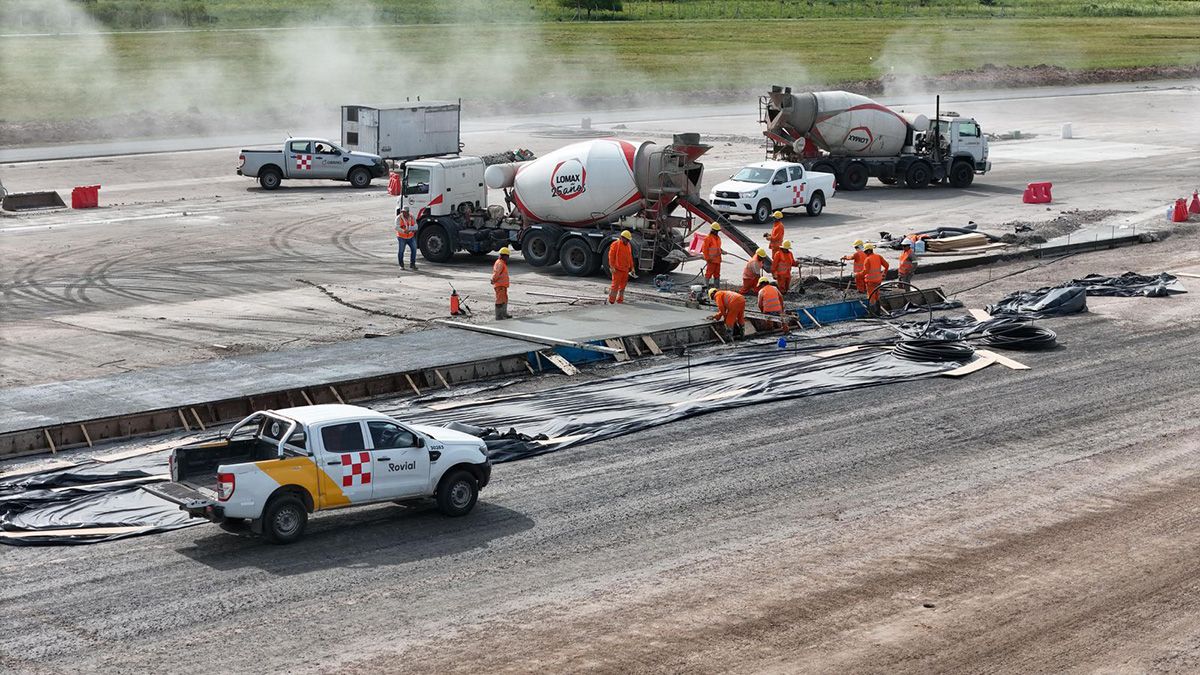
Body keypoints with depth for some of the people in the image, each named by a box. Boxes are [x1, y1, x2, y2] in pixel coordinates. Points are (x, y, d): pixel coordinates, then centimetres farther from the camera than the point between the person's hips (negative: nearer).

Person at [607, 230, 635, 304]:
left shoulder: (629, 245, 14)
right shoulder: (615, 244, -8)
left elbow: (630, 258, 21)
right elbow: (611, 256, -10)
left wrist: (632, 268, 19)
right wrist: (612, 267, -16)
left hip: (625, 270, 7)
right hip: (617, 270, -7)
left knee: (622, 286, 10)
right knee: (615, 285, -8)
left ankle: (620, 300, 18)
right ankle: (611, 301, -4)